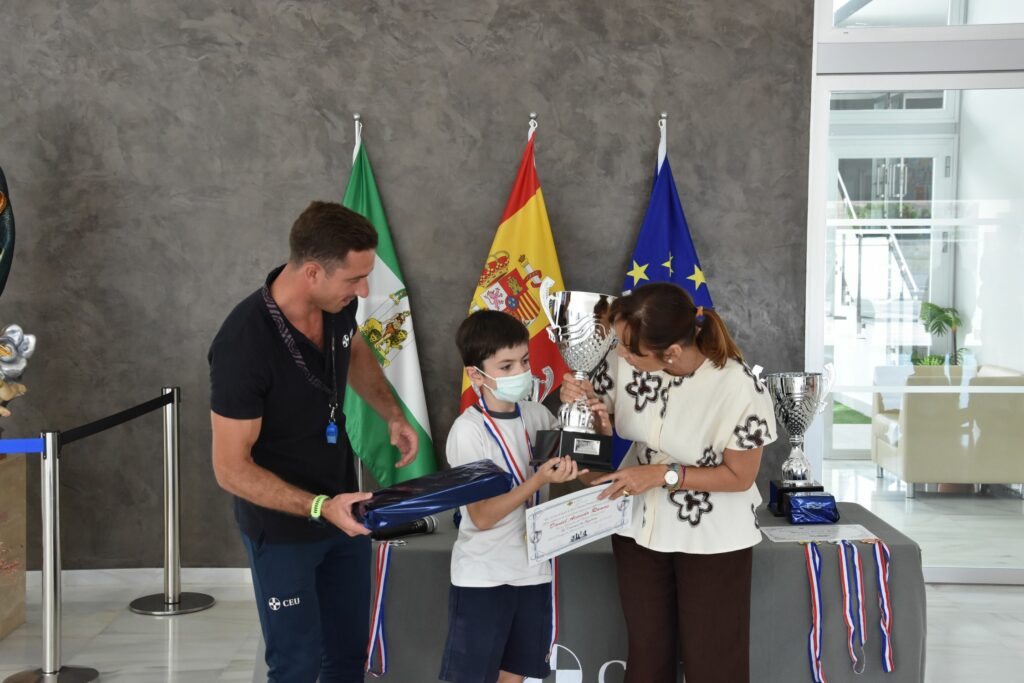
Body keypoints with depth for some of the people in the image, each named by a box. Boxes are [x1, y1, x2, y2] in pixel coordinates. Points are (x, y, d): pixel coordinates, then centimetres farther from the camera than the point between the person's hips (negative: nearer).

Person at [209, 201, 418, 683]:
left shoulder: (337, 301, -11)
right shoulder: (244, 345, -30)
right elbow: (231, 469, -24)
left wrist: (392, 414, 1)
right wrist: (319, 508, -31)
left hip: (342, 506, 6)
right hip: (283, 527, -6)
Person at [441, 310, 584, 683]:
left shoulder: (537, 415, 0)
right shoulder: (468, 431, -16)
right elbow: (482, 516, -19)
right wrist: (539, 481, -29)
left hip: (532, 570, 5)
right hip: (483, 577, -5)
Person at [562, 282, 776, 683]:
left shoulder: (739, 388, -28)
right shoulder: (626, 360, -17)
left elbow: (740, 476, -16)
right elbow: (602, 424, 2)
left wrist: (664, 474, -24)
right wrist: (582, 400, -20)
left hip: (712, 537, -4)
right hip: (640, 525, 4)